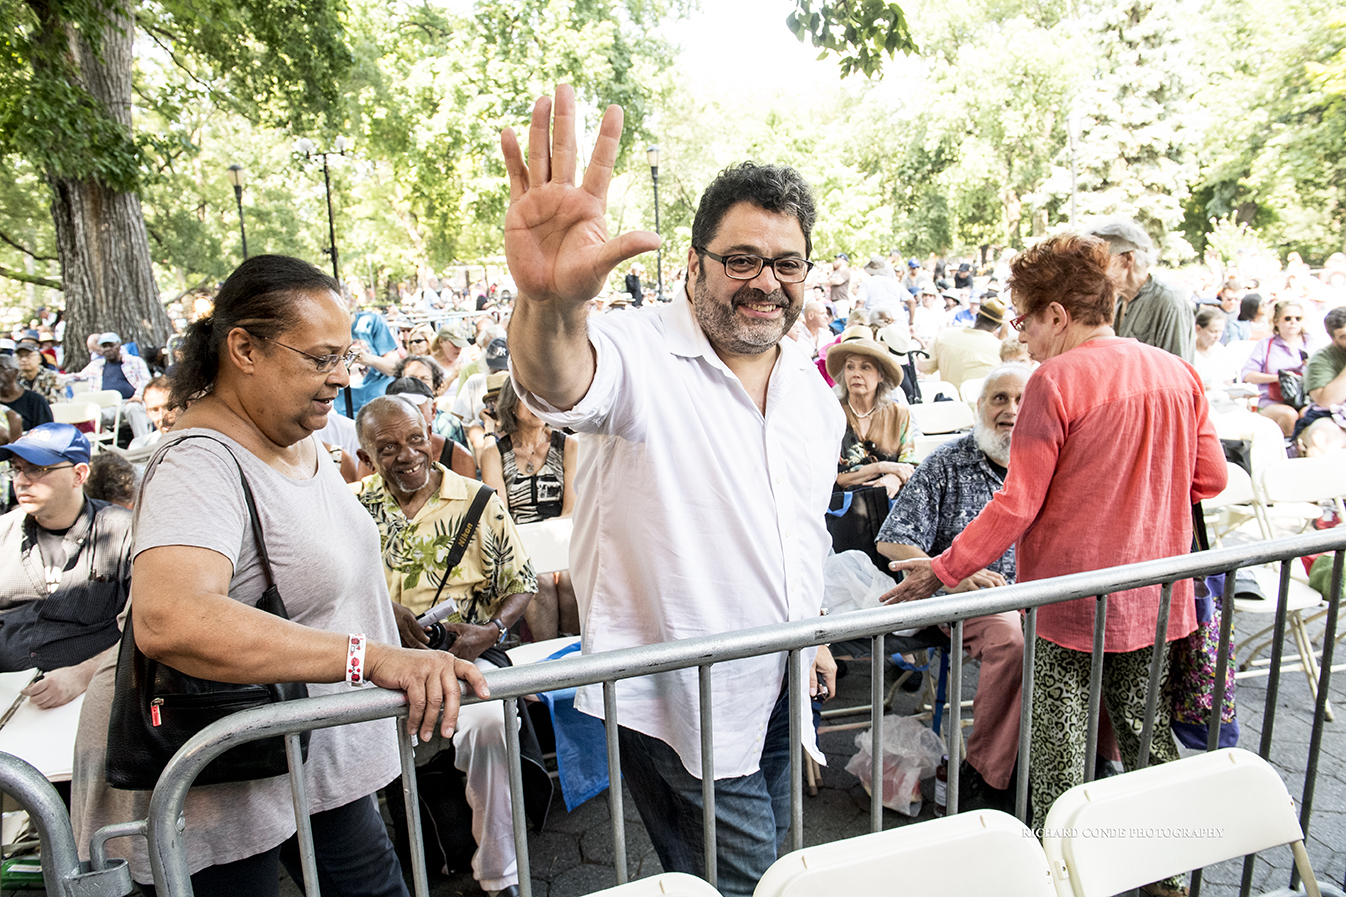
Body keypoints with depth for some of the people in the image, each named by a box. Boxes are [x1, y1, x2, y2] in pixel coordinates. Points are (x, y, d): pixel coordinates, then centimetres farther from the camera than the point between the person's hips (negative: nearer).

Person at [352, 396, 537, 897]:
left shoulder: (478, 502, 3)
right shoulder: (354, 506, 10)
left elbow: (522, 584, 6)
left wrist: (490, 630, -12)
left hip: (462, 659, -2)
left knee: (489, 720, -31)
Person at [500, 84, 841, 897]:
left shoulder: (811, 388, 5)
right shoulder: (642, 358, -18)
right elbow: (563, 384, -43)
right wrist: (550, 304, -64)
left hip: (782, 693, 7)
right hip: (680, 703, -7)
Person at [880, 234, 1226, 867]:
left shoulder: (1057, 381, -17)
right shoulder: (1178, 373, 2)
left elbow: (1017, 504, -18)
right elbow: (1210, 478, 10)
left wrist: (944, 571, -12)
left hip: (1072, 597, -6)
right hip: (1153, 596, 7)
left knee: (1059, 753, 7)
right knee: (1147, 735, 21)